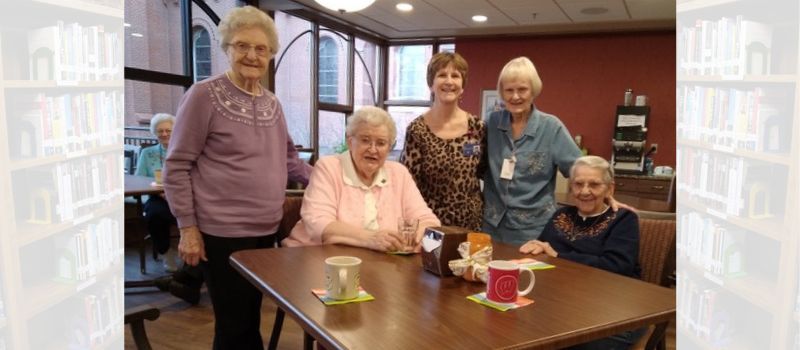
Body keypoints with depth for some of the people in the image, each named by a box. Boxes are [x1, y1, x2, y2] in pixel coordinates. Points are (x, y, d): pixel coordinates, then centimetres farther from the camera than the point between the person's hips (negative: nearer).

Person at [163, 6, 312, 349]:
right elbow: (177, 167, -10)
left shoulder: (272, 103, 9)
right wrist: (188, 228, -13)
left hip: (266, 231, 6)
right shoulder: (204, 95, -10)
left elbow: (287, 159, 19)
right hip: (222, 234, -6)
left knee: (250, 318, 20)